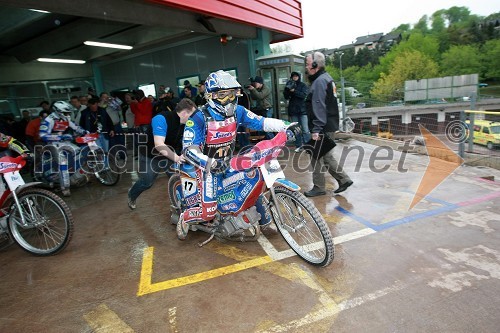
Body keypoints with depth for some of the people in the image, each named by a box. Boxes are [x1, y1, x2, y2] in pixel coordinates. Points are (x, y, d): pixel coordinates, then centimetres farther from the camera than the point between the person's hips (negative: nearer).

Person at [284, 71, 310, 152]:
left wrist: (294, 91, -21)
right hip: (293, 110, 3)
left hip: (302, 109, -3)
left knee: (305, 129, -8)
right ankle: (298, 146, 10)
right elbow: (286, 97, 4)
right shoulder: (290, 85, 12)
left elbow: (304, 95, -11)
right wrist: (287, 89, -13)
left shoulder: (303, 85, 4)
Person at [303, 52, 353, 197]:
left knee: (316, 157, 0)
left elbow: (319, 107, -23)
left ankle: (318, 188, 10)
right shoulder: (326, 78, 17)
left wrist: (316, 129, -25)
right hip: (330, 126, 10)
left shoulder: (319, 81, -15)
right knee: (326, 156, 17)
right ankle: (344, 179, 20)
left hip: (323, 128, -10)